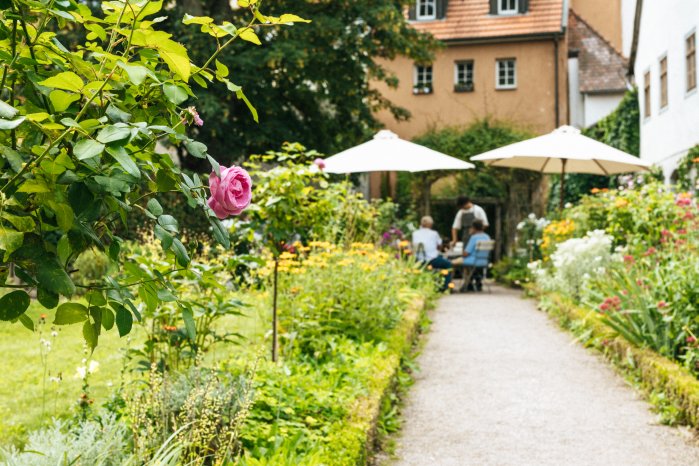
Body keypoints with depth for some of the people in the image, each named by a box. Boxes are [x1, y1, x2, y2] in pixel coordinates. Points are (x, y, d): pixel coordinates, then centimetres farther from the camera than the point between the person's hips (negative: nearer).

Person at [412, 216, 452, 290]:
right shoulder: (434, 233, 1)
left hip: (419, 261, 4)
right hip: (432, 260, -4)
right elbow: (439, 246, 12)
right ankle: (446, 286, 12)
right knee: (448, 264, 20)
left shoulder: (415, 233, 6)